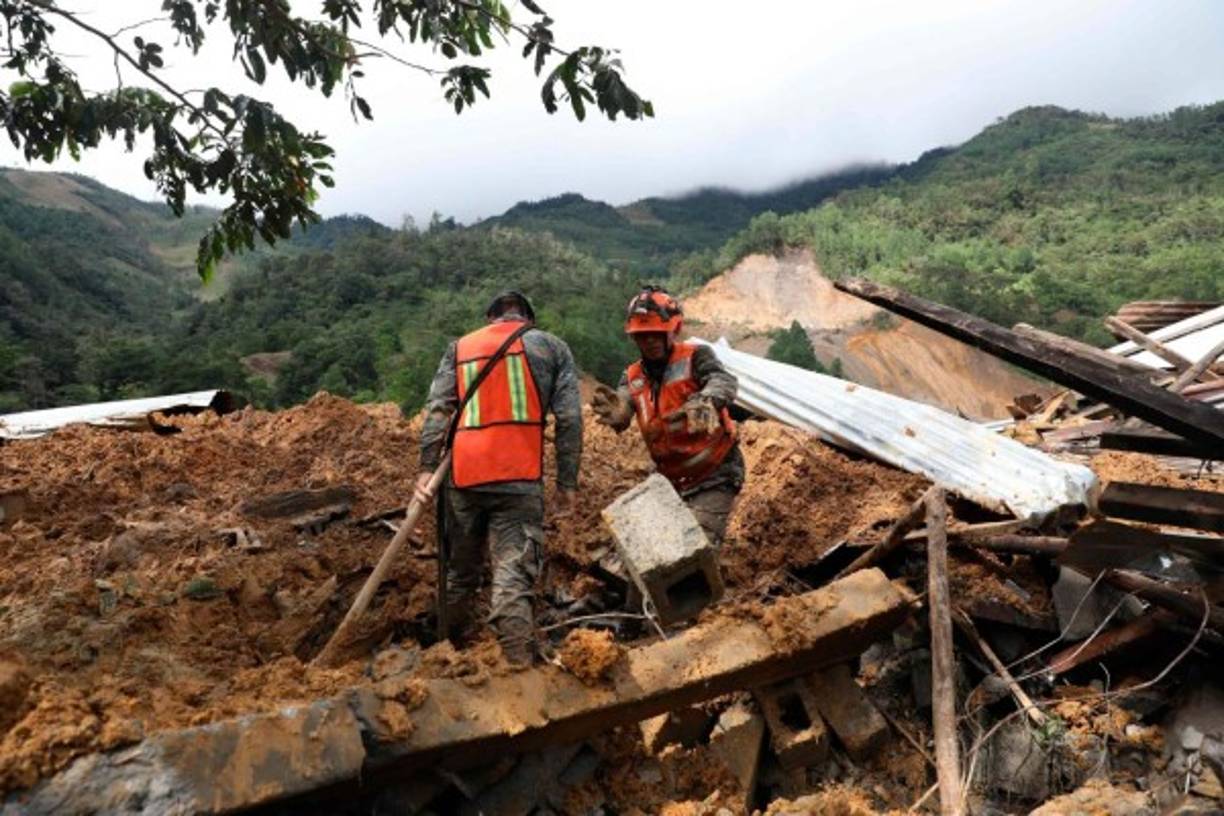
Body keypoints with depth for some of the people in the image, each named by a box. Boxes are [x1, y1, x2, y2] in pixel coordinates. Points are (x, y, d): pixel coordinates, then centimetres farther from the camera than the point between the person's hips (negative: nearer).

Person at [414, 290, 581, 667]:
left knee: (461, 572, 17)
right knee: (515, 576, -6)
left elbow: (438, 408, 4)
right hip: (519, 478, -2)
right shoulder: (552, 346, 12)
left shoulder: (460, 347, 17)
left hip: (463, 475, 3)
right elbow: (569, 417, 3)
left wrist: (427, 467, -1)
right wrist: (567, 482, 5)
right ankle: (519, 665, -14)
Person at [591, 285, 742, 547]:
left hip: (713, 478, -6)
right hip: (671, 481, 6)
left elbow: (724, 381, -31)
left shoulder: (695, 357, -10)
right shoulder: (633, 376, 4)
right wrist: (614, 413, -42)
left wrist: (706, 401, -55)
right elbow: (621, 406, -15)